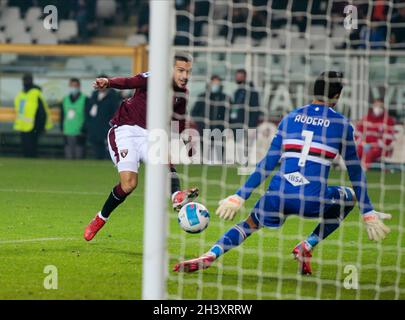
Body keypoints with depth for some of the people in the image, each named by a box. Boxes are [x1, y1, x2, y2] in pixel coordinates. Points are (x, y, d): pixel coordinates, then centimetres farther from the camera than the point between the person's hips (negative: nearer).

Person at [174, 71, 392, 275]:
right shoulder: (341, 124, 7)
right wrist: (368, 214, 18)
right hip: (313, 201, -3)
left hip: (278, 196, 3)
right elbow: (355, 172, 12)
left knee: (249, 224, 28)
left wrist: (240, 197, 16)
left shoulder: (291, 117, 14)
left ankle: (209, 257, -1)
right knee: (350, 196, 27)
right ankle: (307, 246, 12)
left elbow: (268, 163, 12)